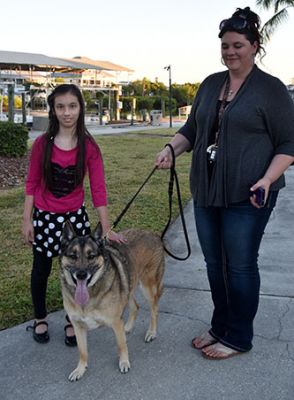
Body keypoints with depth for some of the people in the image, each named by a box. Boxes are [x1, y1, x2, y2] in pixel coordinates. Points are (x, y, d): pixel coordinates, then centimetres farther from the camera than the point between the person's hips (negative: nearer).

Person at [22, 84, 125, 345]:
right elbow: (32, 183, -2)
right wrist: (27, 220, -3)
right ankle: (40, 319, 37)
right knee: (41, 270, 14)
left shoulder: (89, 147, -10)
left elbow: (98, 188, -9)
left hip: (75, 217, 0)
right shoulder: (42, 144, -8)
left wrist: (107, 228, -10)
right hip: (44, 217, 1)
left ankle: (72, 321, 30)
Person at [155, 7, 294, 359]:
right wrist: (171, 148, 0)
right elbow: (191, 129, 19)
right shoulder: (210, 84, 12)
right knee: (214, 263, 14)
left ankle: (239, 338, 21)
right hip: (206, 192, 6)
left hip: (246, 195, -6)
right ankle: (220, 327, 32)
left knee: (240, 266, 3)